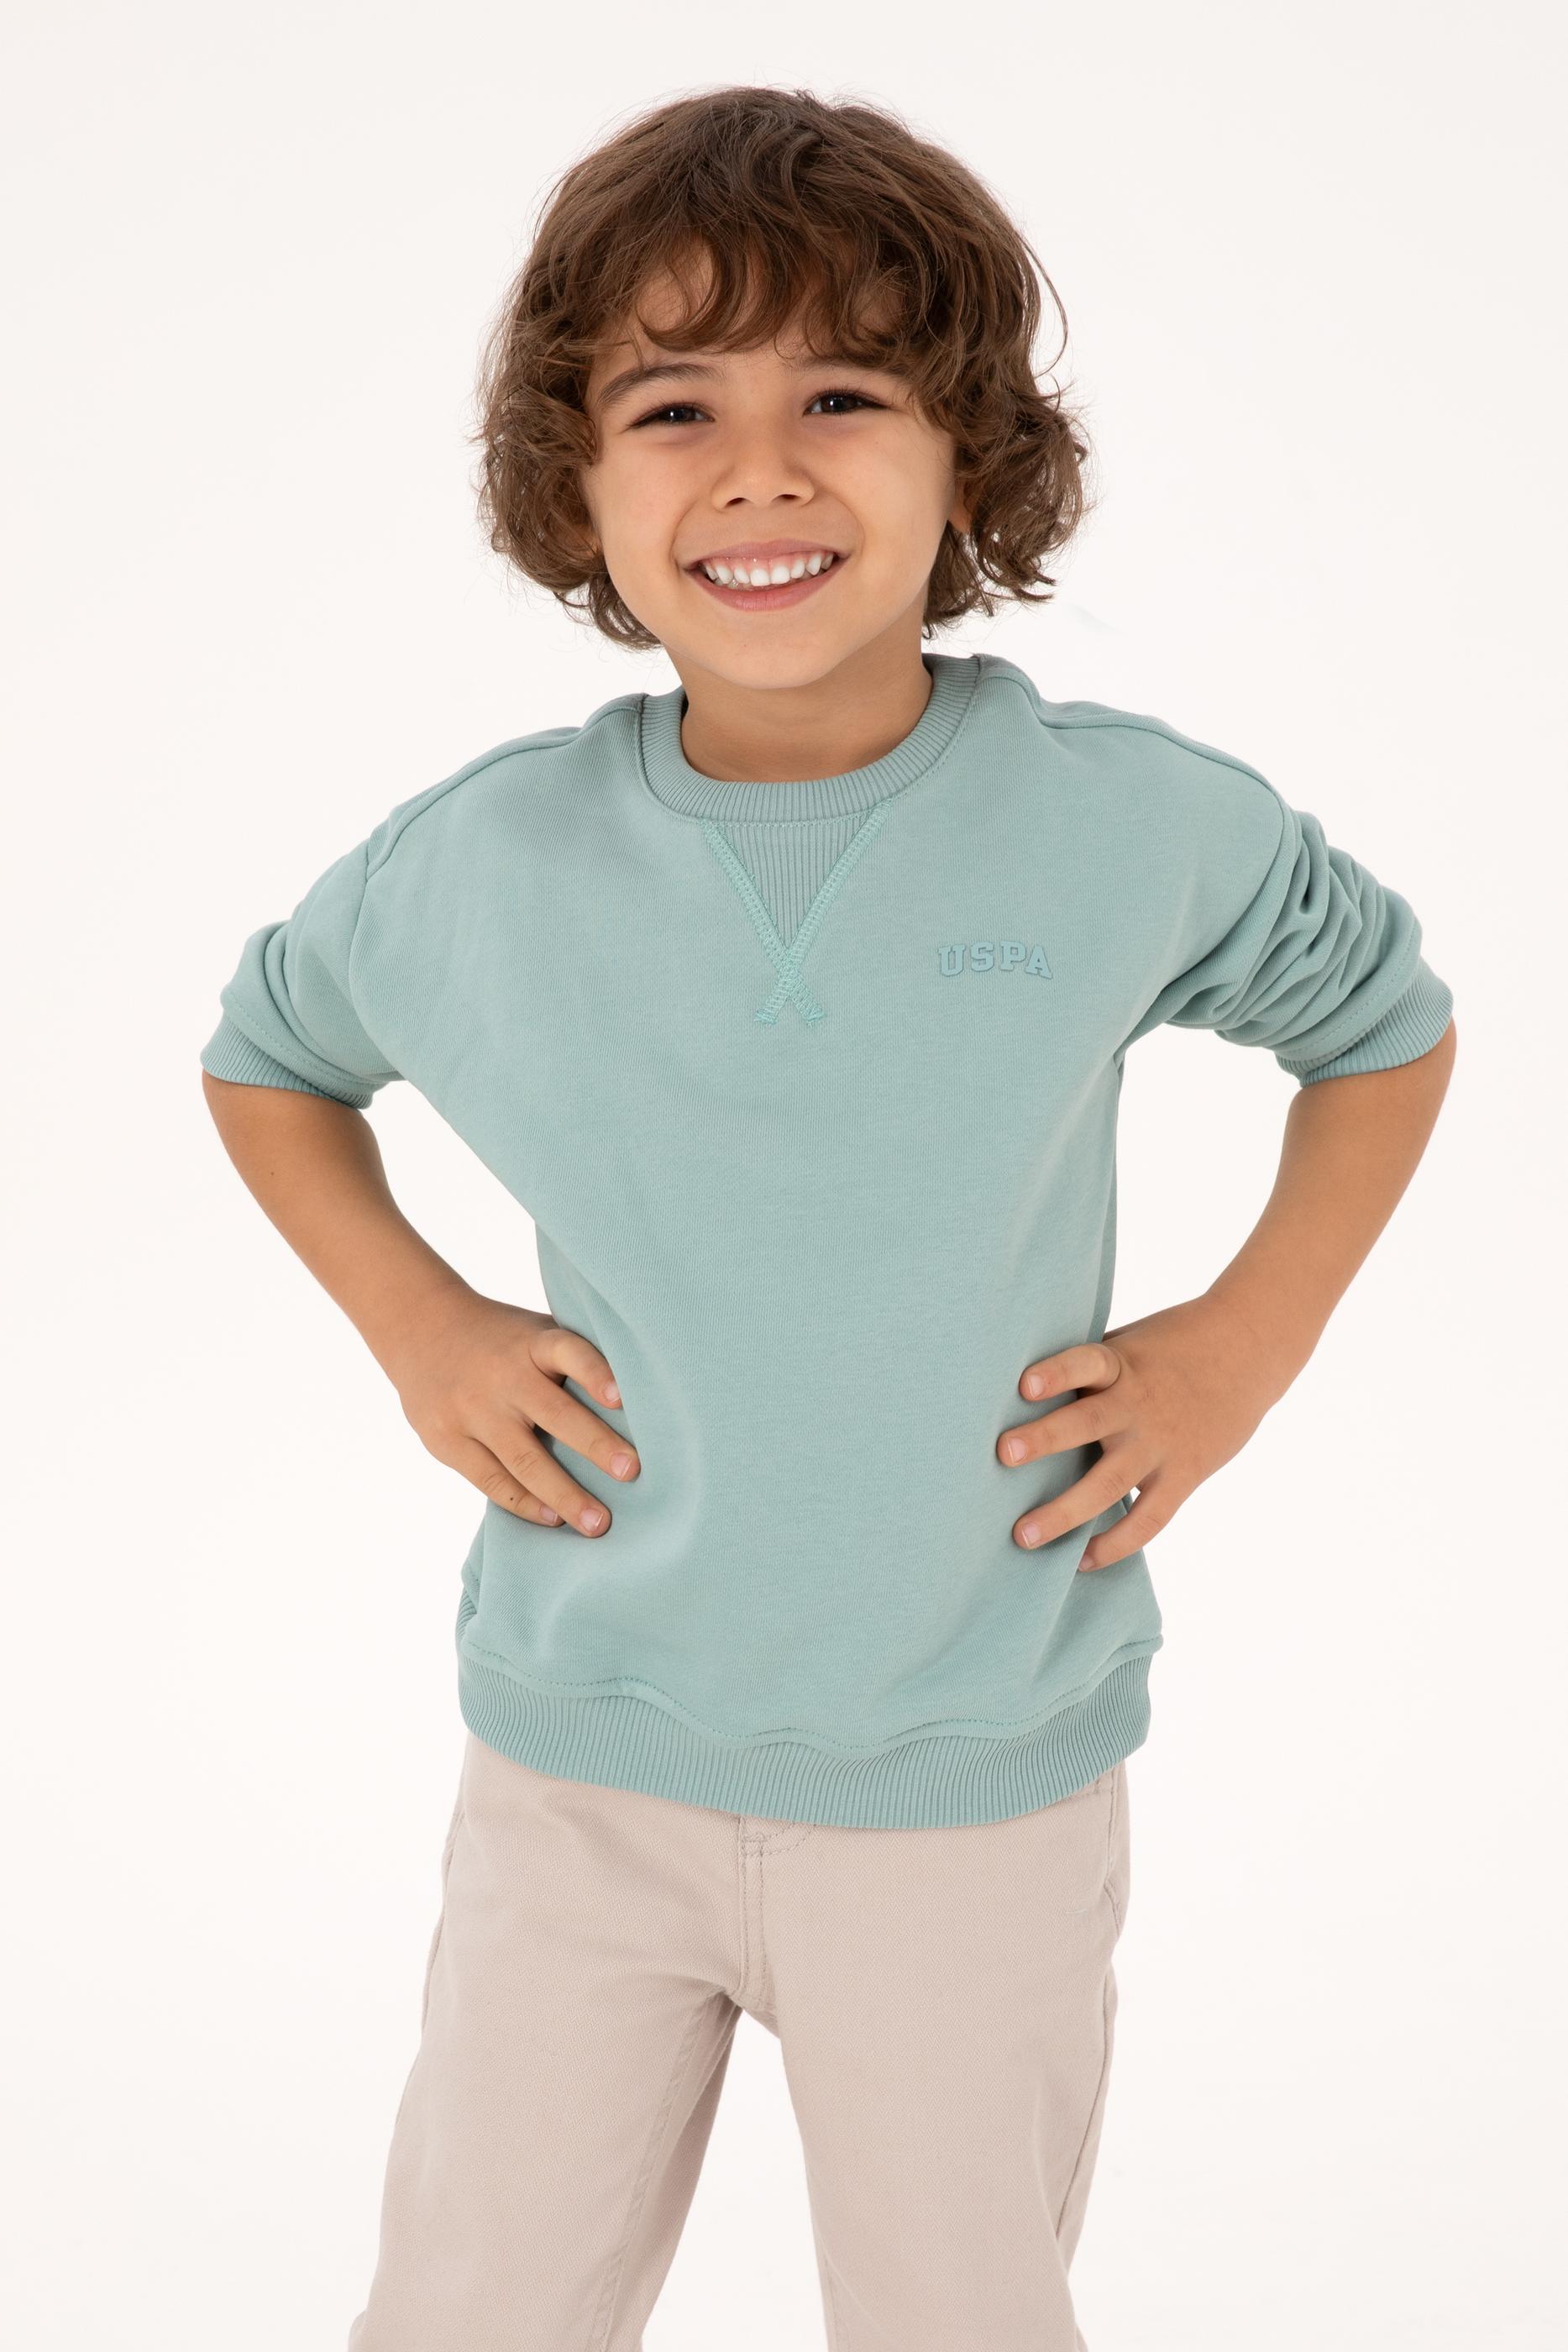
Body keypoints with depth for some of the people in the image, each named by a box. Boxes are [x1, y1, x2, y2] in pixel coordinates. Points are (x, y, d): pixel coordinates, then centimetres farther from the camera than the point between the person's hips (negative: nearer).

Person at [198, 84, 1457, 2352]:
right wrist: (415, 1327, -1)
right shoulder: (482, 866, -8)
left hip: (976, 1787, -1)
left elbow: (1384, 1021, 9)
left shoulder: (1137, 825, -11)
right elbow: (266, 1056, 13)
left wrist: (1247, 1342, -3)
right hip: (580, 1760, 1)